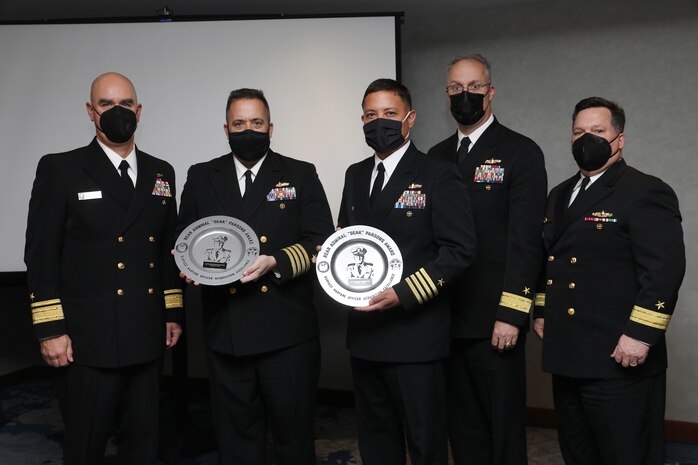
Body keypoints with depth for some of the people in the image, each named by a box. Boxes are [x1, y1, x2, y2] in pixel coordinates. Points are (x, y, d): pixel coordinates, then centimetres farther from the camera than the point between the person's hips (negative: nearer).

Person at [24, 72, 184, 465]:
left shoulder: (161, 172, 11)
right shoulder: (59, 169, -2)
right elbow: (41, 254, -5)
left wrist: (174, 313, 11)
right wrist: (50, 330, -9)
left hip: (148, 338, 4)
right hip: (88, 340, -4)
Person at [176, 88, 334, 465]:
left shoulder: (301, 175, 4)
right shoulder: (201, 177, 12)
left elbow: (321, 241, -2)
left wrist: (275, 263, -17)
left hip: (287, 331, -2)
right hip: (225, 331, 2)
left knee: (294, 433, 8)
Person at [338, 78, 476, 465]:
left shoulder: (438, 176, -7)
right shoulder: (355, 175, 13)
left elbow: (458, 249, -13)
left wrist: (403, 294, -22)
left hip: (415, 334, -6)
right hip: (364, 331, 6)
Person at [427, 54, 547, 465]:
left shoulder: (521, 153, -4)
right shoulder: (437, 157, 13)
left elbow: (525, 241, -11)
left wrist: (511, 315, -16)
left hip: (495, 321, -5)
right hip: (447, 317, 5)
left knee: (505, 426, 6)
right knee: (462, 425, 15)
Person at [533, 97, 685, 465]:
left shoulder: (646, 193, -8)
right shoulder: (560, 195, 17)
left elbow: (665, 269, -17)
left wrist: (640, 334, -22)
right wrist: (541, 310, 18)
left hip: (618, 359, -8)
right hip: (566, 355, 8)